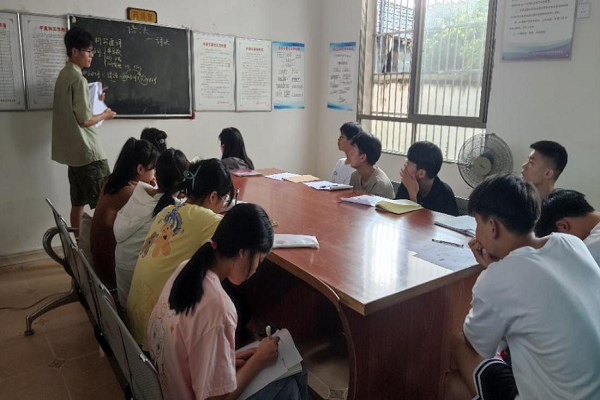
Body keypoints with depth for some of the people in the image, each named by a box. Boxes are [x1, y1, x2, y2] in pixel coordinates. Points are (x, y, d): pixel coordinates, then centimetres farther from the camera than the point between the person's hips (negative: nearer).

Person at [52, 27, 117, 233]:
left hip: (73, 151, 10)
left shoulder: (64, 75, 14)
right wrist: (105, 115, -1)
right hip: (88, 152, -10)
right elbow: (85, 120, -17)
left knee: (78, 202, 13)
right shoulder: (78, 79, -15)